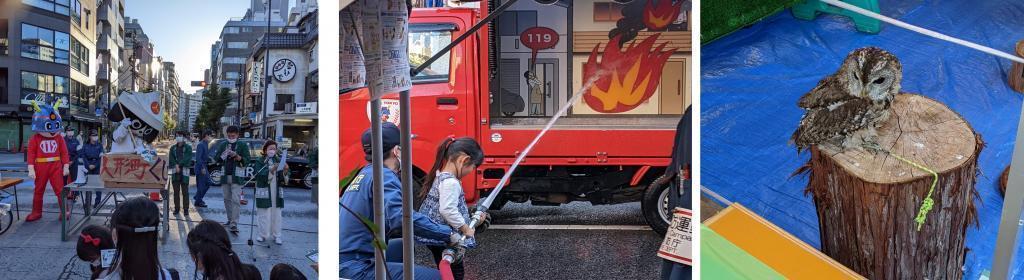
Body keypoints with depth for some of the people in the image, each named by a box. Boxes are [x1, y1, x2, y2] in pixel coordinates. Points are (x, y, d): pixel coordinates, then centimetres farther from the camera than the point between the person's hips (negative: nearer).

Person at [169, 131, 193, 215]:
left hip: (184, 171, -4)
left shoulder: (188, 147, 3)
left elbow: (187, 158, -9)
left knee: (185, 192, -2)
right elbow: (171, 158, 2)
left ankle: (186, 209, 1)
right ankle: (176, 208, 13)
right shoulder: (173, 148, 13)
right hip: (175, 172, 4)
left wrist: (179, 164, -13)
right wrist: (176, 166, -13)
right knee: (176, 191, 7)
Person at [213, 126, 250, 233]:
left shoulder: (243, 145, 2)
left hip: (237, 177, -4)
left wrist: (237, 156, -22)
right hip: (225, 176, 4)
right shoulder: (222, 145, 13)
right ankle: (230, 220, 23)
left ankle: (234, 224, -17)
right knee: (227, 199, 11)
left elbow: (247, 160, -4)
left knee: (236, 200, -12)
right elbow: (216, 158, 8)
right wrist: (223, 155, -13)